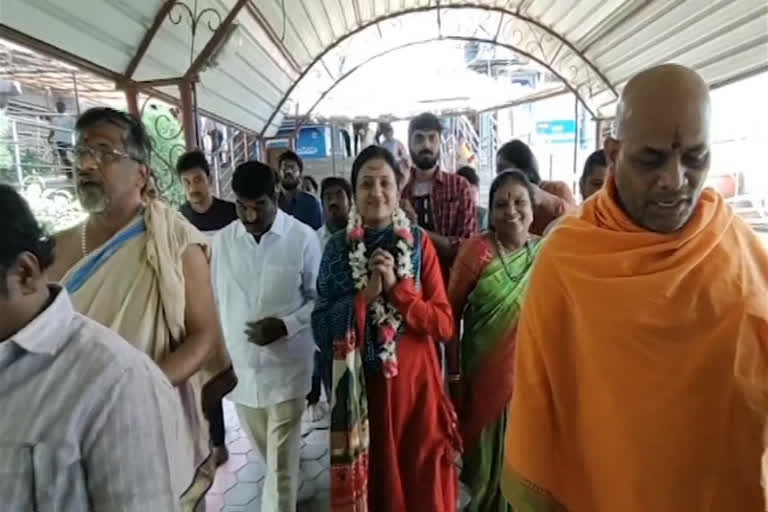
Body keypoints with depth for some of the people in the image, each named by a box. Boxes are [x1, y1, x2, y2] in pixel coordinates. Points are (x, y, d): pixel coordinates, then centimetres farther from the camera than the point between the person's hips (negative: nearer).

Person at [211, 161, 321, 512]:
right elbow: (214, 301, 6)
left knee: (282, 464, 6)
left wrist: (285, 325, -20)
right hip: (240, 366, 4)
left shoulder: (303, 238, -12)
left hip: (286, 367, -4)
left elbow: (319, 298, -5)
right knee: (268, 456, 24)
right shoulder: (222, 240, -2)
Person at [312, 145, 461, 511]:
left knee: (422, 482, 12)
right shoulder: (337, 248, -1)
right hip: (360, 384, 1)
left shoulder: (419, 243, -3)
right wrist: (366, 295, -18)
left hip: (414, 381, 0)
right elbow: (322, 326, -5)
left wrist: (396, 287, -17)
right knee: (368, 481, 14)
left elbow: (444, 324, -6)